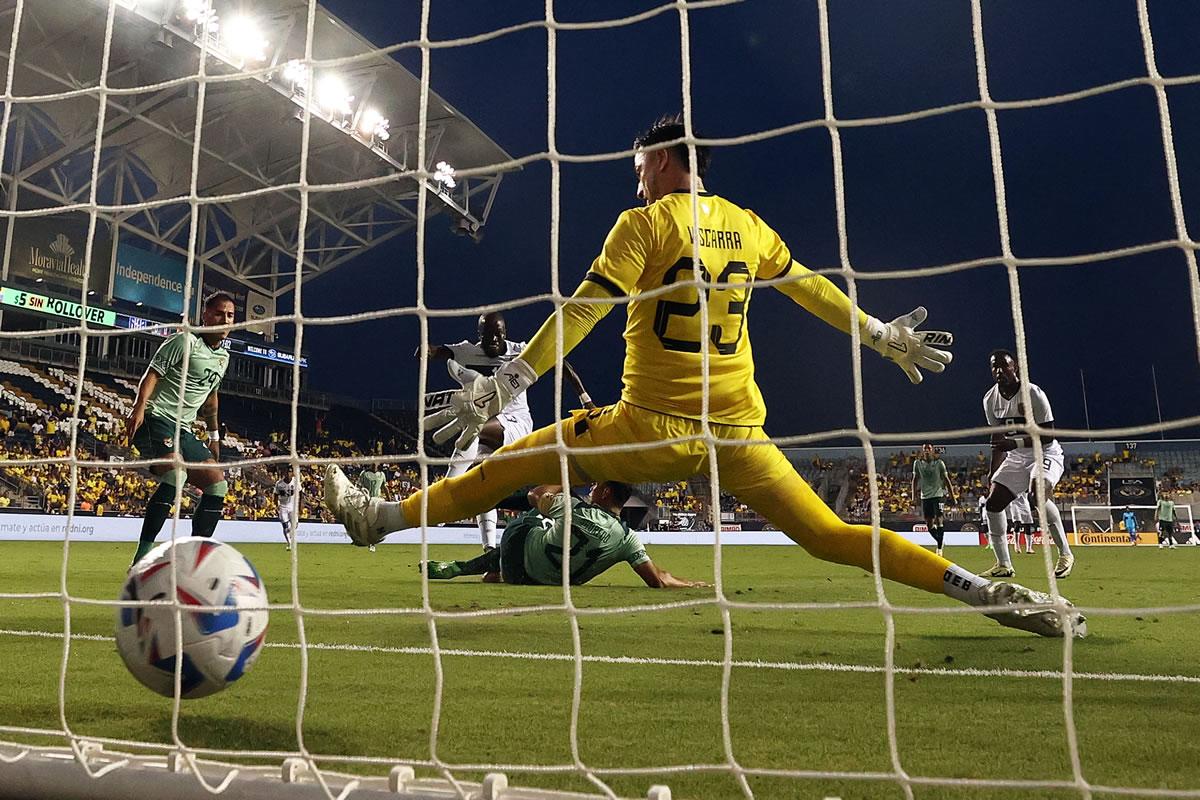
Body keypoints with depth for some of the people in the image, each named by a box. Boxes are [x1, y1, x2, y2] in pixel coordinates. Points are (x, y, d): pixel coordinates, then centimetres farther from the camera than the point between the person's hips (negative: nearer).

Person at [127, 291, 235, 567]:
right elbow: (152, 374, -11)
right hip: (155, 419, -8)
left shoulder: (223, 357, 18)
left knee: (218, 485, 1)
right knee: (176, 473, -31)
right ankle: (141, 557, -29)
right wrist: (139, 407, -25)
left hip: (182, 430, 9)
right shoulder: (185, 341, -6)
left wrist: (214, 435, 29)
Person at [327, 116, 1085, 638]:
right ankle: (983, 589, 1)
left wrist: (501, 386, -10)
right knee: (831, 535, 9)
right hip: (738, 431, 4)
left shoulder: (646, 222, -3)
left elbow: (581, 313, -11)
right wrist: (884, 335, 36)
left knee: (518, 462, 8)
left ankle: (381, 516, 16)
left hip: (654, 428, -4)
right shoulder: (748, 226, 11)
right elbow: (815, 289, 21)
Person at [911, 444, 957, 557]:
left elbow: (946, 479, 2)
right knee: (929, 523, 4)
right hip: (925, 496, 3)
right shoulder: (917, 463, 3)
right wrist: (914, 495, 8)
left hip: (938, 494, -3)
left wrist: (952, 495, 1)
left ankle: (940, 547, -7)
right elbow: (915, 479, 11)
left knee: (938, 519, -14)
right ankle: (941, 541, 28)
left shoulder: (939, 463, -3)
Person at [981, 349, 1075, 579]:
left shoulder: (1033, 394, -19)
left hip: (1045, 453, -6)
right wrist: (993, 476, 10)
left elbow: (1048, 437, -19)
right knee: (993, 502, -6)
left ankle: (1065, 554, -16)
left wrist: (1015, 443, -32)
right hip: (1016, 457, 6)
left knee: (1039, 492, -33)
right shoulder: (990, 399, 0)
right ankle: (1003, 565, 6)